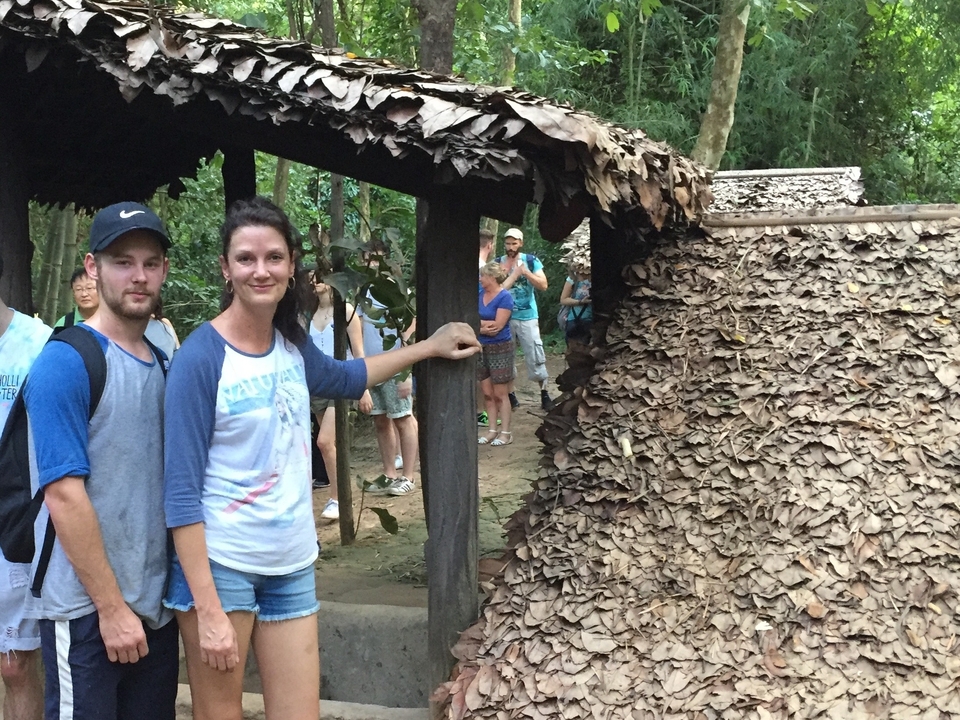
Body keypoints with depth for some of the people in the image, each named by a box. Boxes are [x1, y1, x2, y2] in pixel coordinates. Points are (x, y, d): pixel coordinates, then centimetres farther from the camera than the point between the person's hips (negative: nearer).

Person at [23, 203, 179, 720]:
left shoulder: (162, 363, 8)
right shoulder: (66, 362, -13)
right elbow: (64, 496, -17)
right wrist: (112, 608, -16)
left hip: (155, 603, 7)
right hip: (87, 611, -7)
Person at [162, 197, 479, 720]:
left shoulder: (292, 342, 3)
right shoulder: (201, 357, -15)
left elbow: (343, 378, 28)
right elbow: (182, 493, -17)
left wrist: (430, 346, 29)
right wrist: (208, 611, -21)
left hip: (292, 564, 6)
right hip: (219, 562, -6)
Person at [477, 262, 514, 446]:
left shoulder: (505, 297, -13)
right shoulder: (479, 295, 8)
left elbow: (497, 326, -17)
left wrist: (478, 323, -5)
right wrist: (484, 326, -14)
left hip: (500, 348, -7)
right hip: (482, 347, 7)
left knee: (500, 394, -3)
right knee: (487, 393, 8)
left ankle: (505, 432, 3)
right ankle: (492, 430, 14)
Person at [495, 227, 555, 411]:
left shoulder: (531, 261, 0)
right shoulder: (498, 263, 4)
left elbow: (543, 285, -5)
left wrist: (526, 272, -17)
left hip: (527, 316, -2)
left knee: (535, 356, -2)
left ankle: (544, 393, 7)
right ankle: (510, 394, 15)